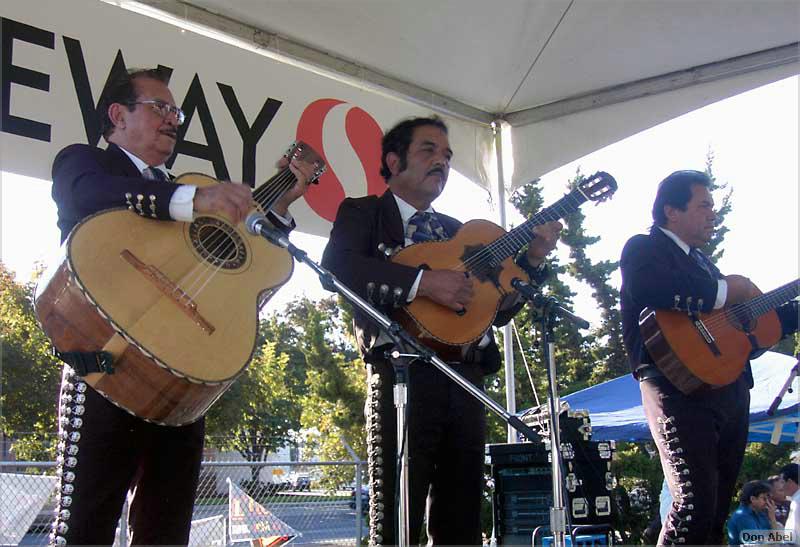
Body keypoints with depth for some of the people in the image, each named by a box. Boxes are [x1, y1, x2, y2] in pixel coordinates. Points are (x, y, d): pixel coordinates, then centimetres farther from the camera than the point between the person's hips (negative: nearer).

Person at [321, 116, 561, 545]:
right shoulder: (363, 213, 9)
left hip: (466, 379, 6)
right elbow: (336, 266, -13)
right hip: (402, 373, -5)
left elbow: (498, 310, 22)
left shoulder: (457, 232, 26)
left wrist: (532, 260, 7)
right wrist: (422, 281, -21)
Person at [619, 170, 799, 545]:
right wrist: (724, 291, -13)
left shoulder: (701, 261, 26)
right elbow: (647, 288, -24)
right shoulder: (644, 248, 0)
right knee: (695, 507, -17)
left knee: (718, 510, 9)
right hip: (680, 389, -8)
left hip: (730, 391, 8)